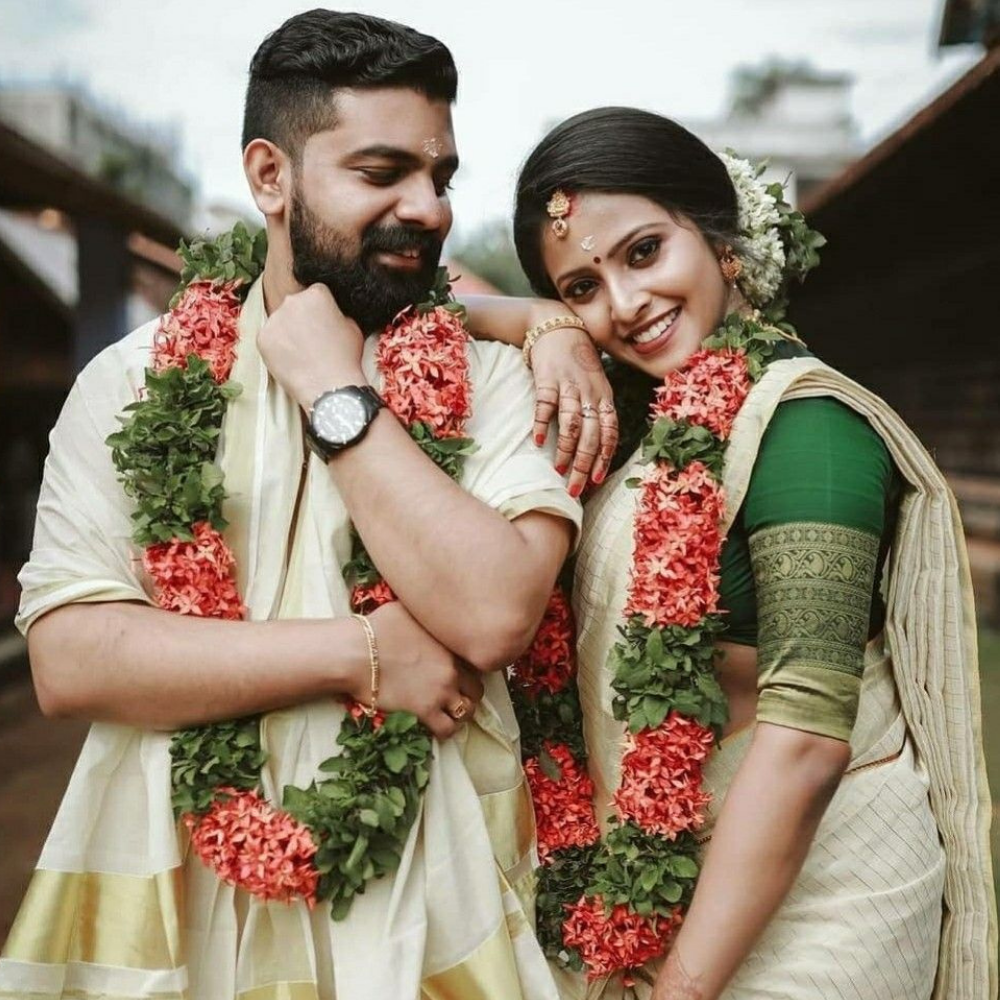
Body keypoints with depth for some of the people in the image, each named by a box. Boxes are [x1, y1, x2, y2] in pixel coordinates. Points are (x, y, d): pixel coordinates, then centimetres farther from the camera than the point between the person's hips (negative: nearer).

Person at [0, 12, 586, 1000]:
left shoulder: (487, 376, -4)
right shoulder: (133, 382, -2)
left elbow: (494, 613, -19)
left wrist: (337, 393, -15)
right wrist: (361, 651, -16)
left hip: (431, 894, 0)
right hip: (186, 890, 1)